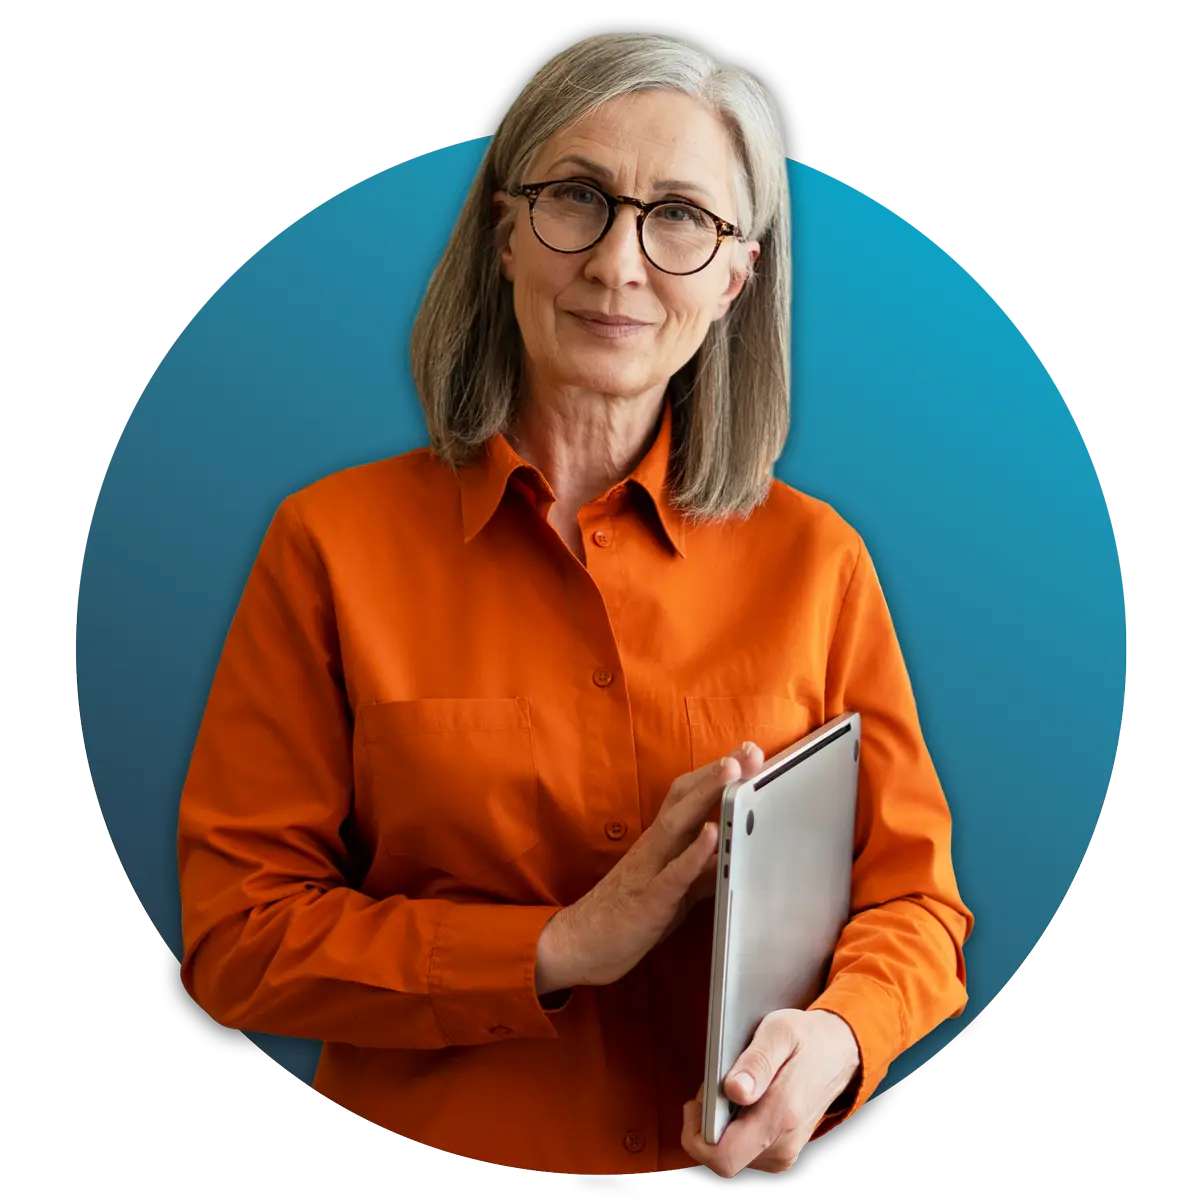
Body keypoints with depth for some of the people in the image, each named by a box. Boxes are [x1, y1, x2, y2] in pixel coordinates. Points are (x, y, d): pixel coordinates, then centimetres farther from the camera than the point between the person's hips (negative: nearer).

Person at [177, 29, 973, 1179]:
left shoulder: (815, 559, 4)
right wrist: (564, 947, -13)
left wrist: (831, 1037, -16)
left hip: (747, 1179, 4)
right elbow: (234, 933, -2)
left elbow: (911, 897, 6)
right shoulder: (333, 542, 0)